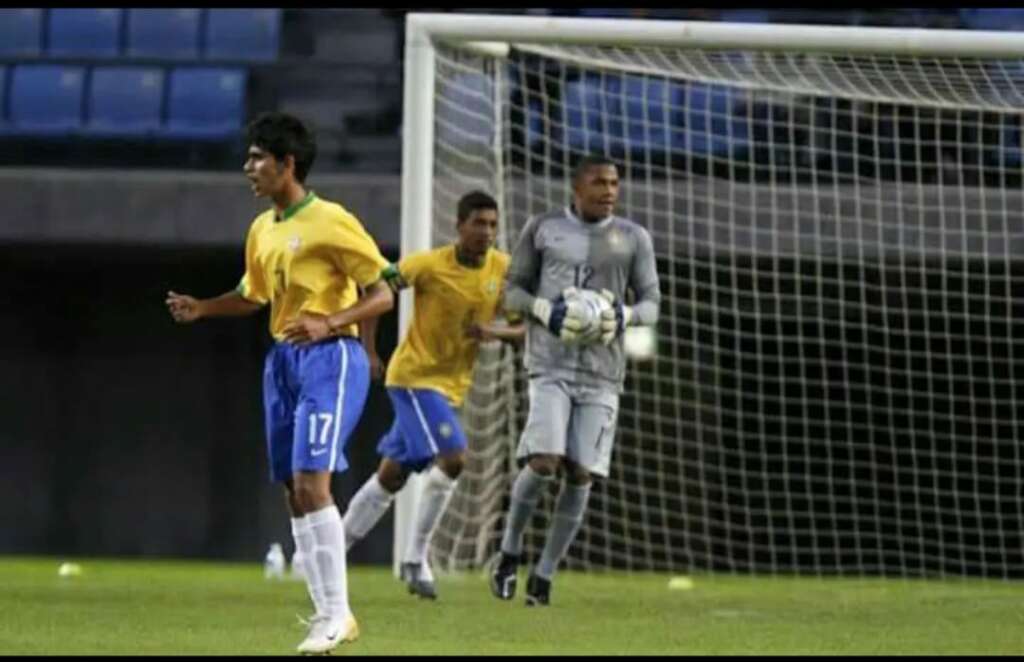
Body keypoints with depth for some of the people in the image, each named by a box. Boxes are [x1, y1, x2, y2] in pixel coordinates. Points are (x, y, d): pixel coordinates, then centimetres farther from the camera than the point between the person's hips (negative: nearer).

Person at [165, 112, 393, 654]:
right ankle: (325, 612, 11)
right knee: (293, 491, 5)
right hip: (282, 360, 8)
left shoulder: (330, 222, -11)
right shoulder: (261, 230, 13)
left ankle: (337, 613, -11)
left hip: (330, 356, -8)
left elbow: (382, 294, -10)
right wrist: (200, 309, 11)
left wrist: (329, 323, -25)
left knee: (311, 482, -17)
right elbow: (253, 296, 28)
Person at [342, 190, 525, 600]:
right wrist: (368, 349, -16)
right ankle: (415, 559, -10)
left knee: (391, 475, 11)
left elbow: (523, 329, 3)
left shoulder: (504, 269, -1)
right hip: (415, 376, -6)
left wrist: (495, 331, -18)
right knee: (452, 458, -22)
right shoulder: (430, 265, -16)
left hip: (453, 386, 6)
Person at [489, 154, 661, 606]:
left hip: (602, 371, 2)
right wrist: (546, 310, -12)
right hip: (550, 365, -2)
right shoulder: (543, 228, 5)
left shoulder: (633, 238, 8)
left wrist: (625, 315, -11)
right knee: (543, 461, -18)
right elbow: (512, 291, 9)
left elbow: (651, 302, 11)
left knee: (581, 474, -4)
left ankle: (545, 574, 10)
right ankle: (509, 552, 6)